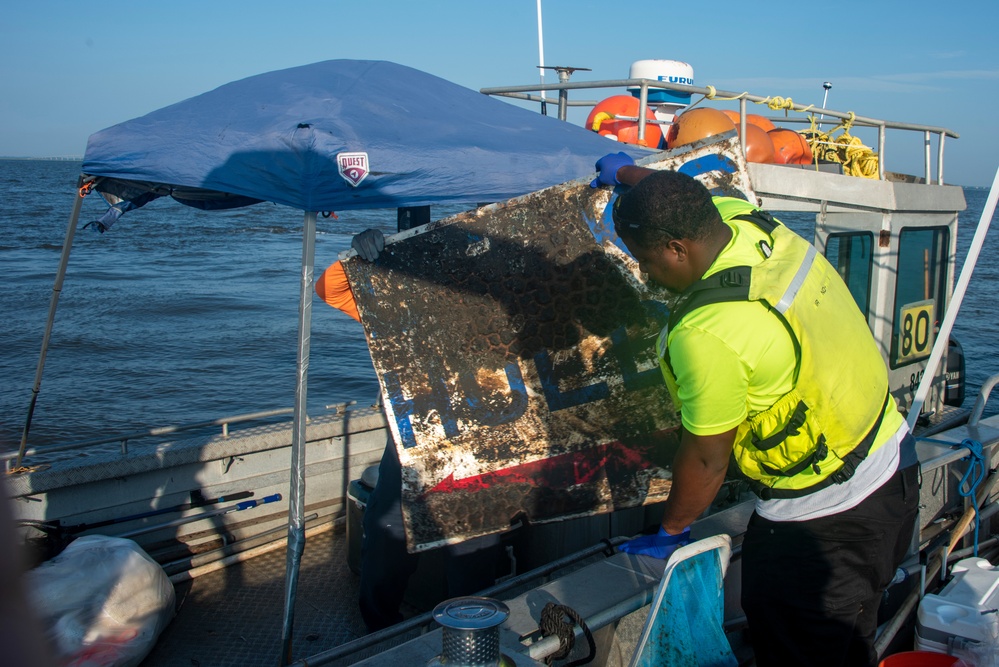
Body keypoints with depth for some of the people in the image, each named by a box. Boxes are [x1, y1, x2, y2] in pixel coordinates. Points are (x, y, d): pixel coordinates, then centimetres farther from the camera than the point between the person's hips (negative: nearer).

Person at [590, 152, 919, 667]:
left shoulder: (707, 335, -30)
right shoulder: (747, 220, -6)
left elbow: (706, 459, -18)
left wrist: (670, 532, 0)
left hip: (823, 524, -9)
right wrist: (629, 174, 37)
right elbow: (689, 199, 18)